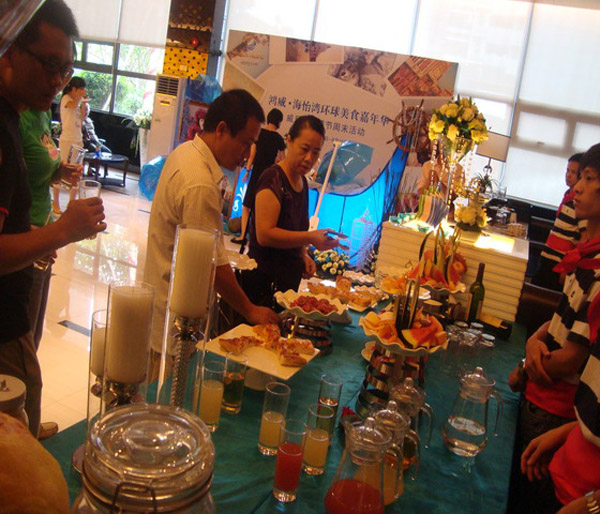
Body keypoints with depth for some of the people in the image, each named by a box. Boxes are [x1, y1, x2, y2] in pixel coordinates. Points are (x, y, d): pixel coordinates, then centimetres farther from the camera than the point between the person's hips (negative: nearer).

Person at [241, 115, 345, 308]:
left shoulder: (302, 182, 10)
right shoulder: (274, 178, -15)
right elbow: (264, 234, -23)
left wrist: (303, 255, 8)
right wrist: (310, 238, -27)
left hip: (288, 278, 8)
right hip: (263, 281, -8)